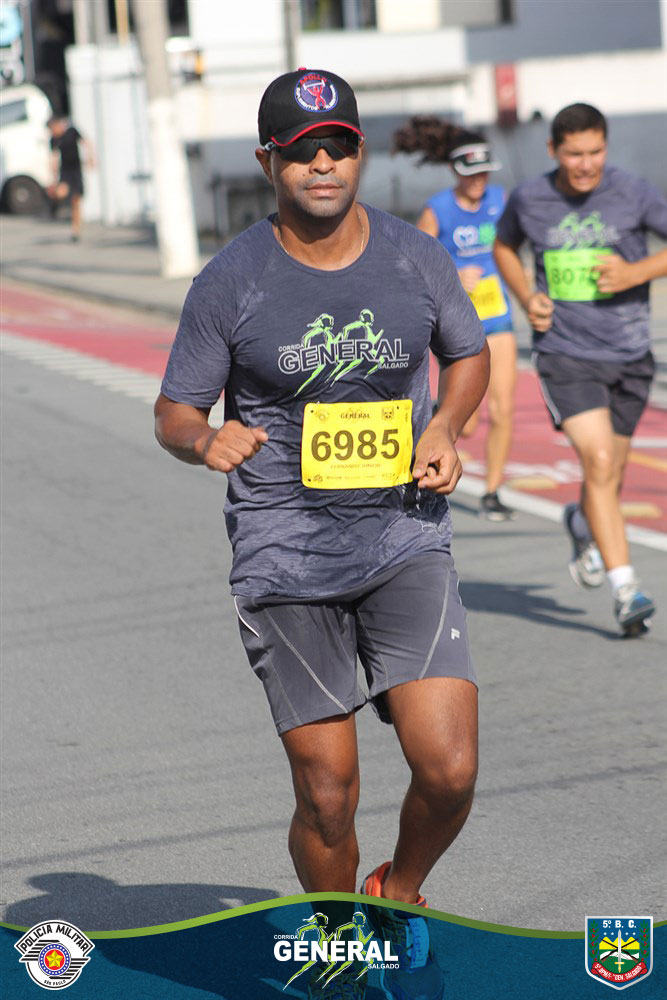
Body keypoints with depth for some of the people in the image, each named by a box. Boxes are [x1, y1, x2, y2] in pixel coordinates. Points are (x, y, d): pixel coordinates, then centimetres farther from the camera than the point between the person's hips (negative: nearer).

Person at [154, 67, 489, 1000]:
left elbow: (470, 353, 19)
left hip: (406, 540, 2)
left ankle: (402, 892, 20)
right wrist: (205, 439, -20)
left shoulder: (416, 257, 2)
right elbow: (175, 409, 4)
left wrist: (445, 428, -1)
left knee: (449, 769, -12)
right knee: (327, 796, 0)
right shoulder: (230, 282, -5)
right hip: (284, 560, -1)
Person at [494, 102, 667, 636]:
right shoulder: (528, 198, -2)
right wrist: (527, 297, 1)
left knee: (609, 476, 14)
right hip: (565, 353, -1)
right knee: (598, 462, -19)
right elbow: (505, 246, 18)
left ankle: (582, 527, 51)